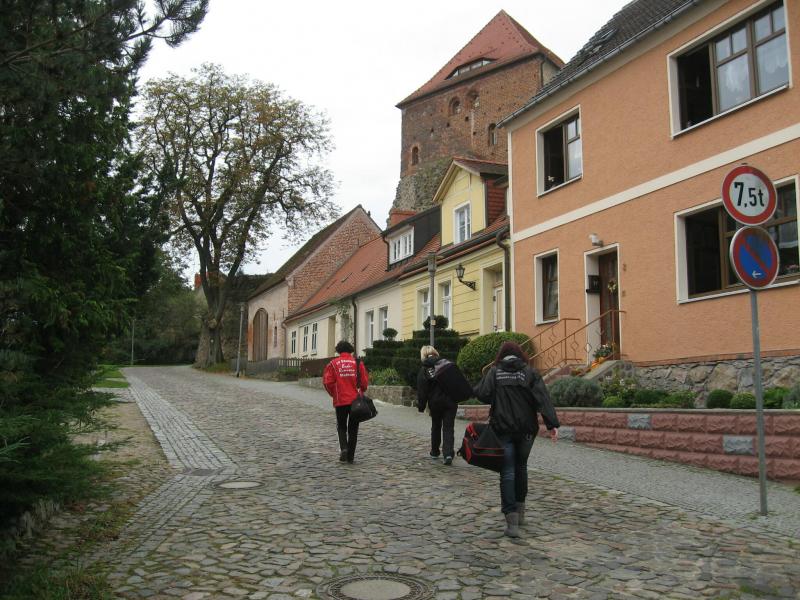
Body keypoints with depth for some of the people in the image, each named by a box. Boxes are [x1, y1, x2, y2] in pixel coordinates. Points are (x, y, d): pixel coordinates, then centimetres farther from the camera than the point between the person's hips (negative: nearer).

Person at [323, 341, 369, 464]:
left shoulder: (333, 364, -1)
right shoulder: (358, 363, 1)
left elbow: (327, 382, -7)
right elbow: (365, 381, -2)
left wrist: (333, 394, 10)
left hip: (340, 401, -1)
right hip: (355, 401, 1)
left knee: (341, 427, 15)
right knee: (353, 428, 11)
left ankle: (343, 448, -9)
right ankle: (351, 456, 13)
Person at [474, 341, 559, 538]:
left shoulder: (494, 372, 1)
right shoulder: (529, 372, 2)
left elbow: (482, 394, -11)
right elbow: (543, 398, -8)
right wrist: (552, 424, -12)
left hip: (503, 429, -1)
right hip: (526, 429, 2)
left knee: (507, 472, -2)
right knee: (521, 468, 19)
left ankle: (511, 519, -11)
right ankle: (520, 510, 28)